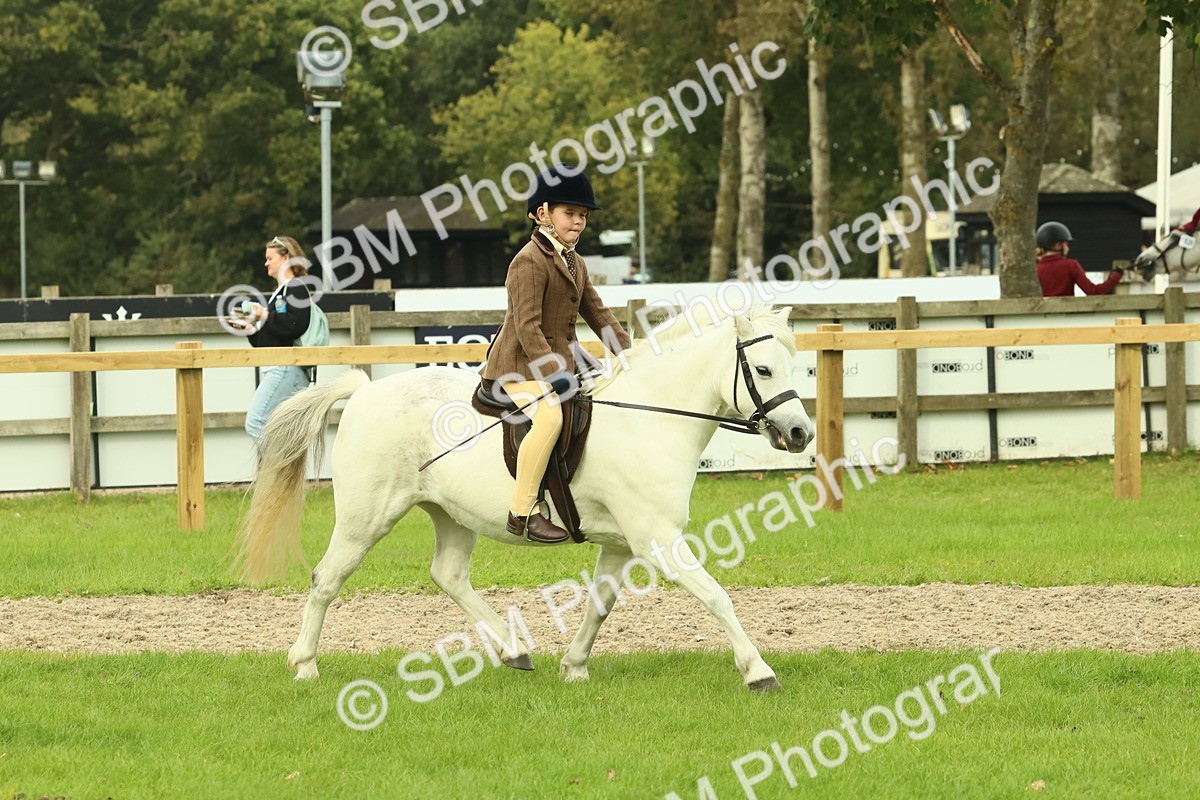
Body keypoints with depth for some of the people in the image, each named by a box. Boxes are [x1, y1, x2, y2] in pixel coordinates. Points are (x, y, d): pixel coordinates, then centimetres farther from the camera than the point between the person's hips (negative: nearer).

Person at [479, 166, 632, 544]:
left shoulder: (575, 264, 16)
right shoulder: (530, 261, -14)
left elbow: (598, 314, 18)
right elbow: (527, 329, -21)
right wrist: (556, 377, -27)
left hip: (561, 359, 10)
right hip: (522, 362, -10)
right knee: (549, 416, -33)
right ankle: (522, 512, -30)